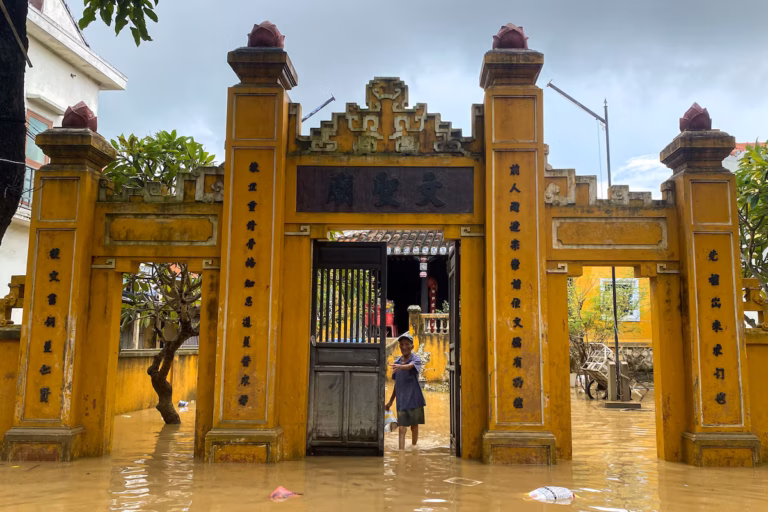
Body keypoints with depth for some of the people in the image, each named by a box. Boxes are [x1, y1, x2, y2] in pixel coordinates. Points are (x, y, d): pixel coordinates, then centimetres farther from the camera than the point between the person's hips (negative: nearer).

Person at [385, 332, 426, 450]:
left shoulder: (416, 359, -8)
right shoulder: (397, 362, 6)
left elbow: (410, 366, -33)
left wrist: (400, 366, -54)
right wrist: (391, 401, 17)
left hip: (414, 399, -3)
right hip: (401, 401, 3)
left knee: (414, 427, 11)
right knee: (402, 429, -5)